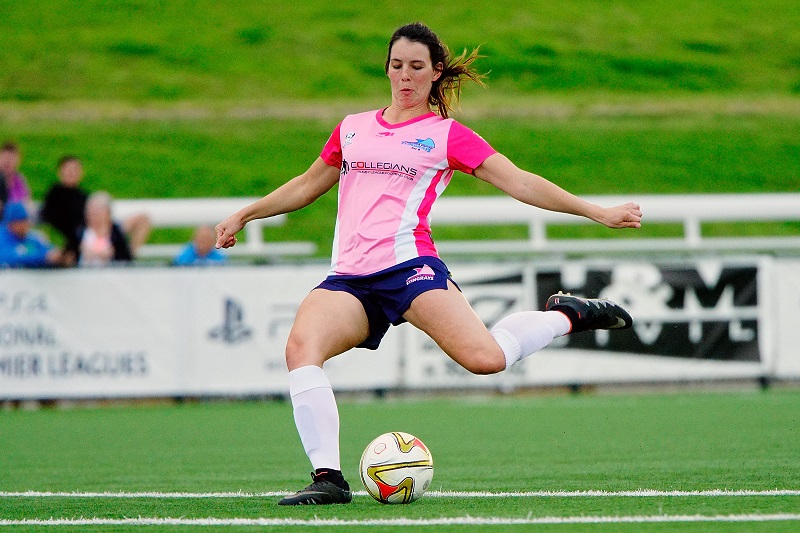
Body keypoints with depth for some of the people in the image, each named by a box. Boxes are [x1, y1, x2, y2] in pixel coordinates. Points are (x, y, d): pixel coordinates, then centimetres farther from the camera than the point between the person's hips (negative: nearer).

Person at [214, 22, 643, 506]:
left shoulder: (448, 135, 10)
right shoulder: (353, 129, 23)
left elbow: (519, 182, 6)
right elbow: (308, 185, 37)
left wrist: (598, 212, -1)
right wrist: (244, 215, 37)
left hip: (408, 263, -4)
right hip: (349, 278, 4)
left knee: (485, 357, -25)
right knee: (301, 346, -27)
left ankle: (566, 316, 6)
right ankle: (329, 478, -27)